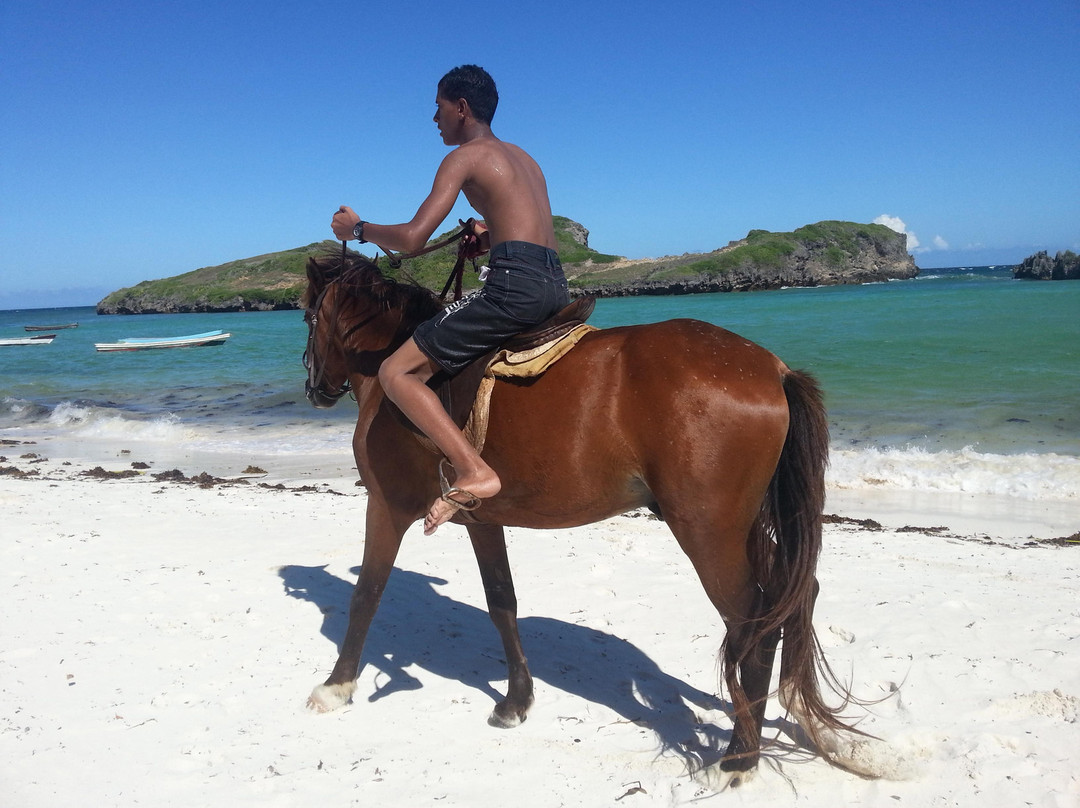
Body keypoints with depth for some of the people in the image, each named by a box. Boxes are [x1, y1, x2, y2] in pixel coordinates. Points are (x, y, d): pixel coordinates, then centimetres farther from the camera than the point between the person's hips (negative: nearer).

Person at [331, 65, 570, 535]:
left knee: (396, 373, -6)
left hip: (514, 284, -9)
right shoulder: (525, 160, 26)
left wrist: (357, 228, 8)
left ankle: (473, 471, -21)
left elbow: (413, 238, -8)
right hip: (555, 288, 9)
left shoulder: (465, 156, 1)